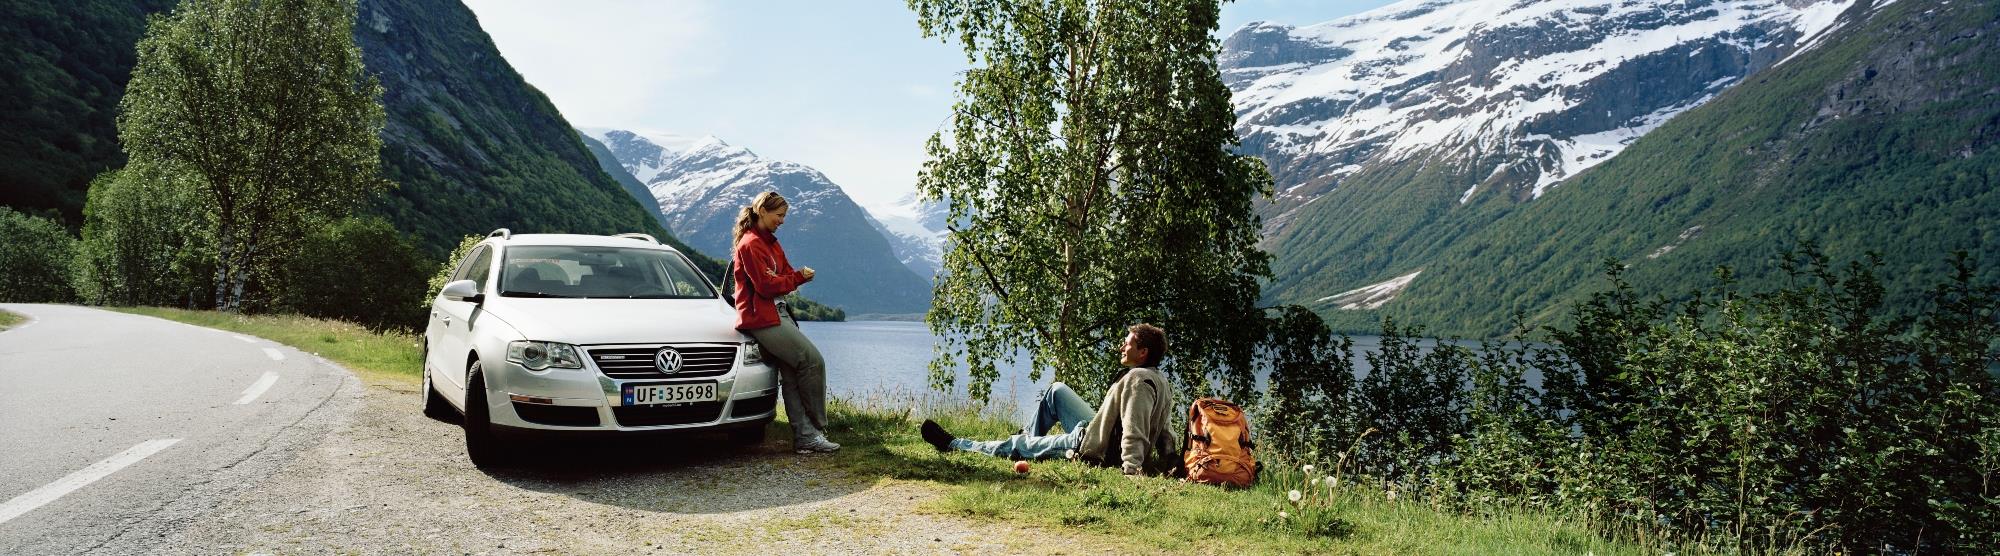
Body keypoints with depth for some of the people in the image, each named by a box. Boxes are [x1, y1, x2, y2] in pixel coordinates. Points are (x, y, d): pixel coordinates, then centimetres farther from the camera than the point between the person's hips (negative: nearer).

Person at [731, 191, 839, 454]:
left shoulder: (769, 242, 20)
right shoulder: (751, 244, -11)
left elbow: (786, 273, 14)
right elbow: (766, 286, -16)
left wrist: (798, 276, -10)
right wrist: (799, 277, -5)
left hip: (777, 313, 9)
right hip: (762, 318, -9)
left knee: (791, 376, 3)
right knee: (813, 361, -12)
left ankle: (805, 436, 1)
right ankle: (815, 430, -1)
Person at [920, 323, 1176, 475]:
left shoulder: (1137, 379, -25)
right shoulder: (1162, 382, 6)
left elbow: (1134, 431, -33)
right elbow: (1166, 432, 6)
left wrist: (1131, 471, -37)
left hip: (1090, 449, -9)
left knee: (1014, 446, 5)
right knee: (1056, 390, 20)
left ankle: (953, 444, 20)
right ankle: (1029, 440, 37)